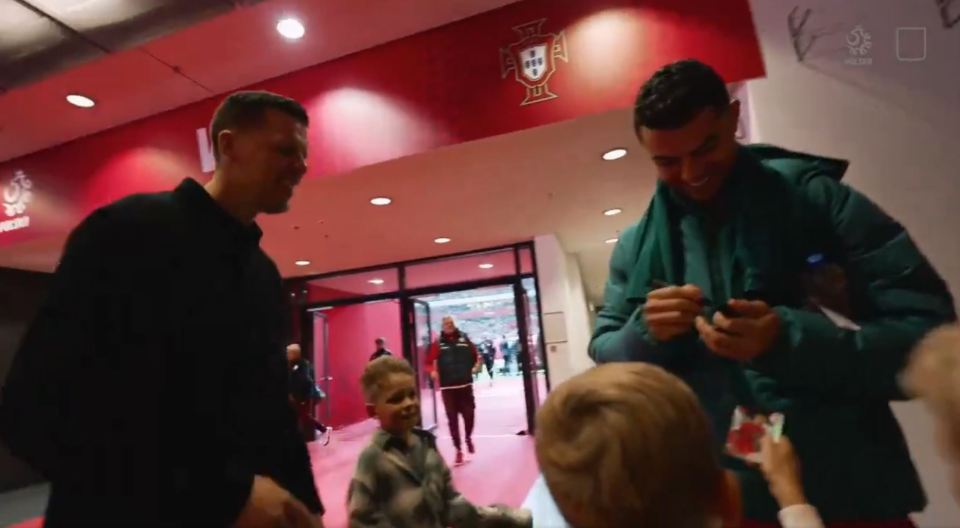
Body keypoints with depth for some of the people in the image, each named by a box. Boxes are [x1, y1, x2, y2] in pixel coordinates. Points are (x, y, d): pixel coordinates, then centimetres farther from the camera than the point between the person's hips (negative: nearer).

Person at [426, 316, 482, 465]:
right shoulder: (438, 344, -1)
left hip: (465, 384, 1)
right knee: (452, 418, 3)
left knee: (468, 414, 4)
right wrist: (432, 371, -18)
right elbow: (429, 362, 2)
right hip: (447, 387, -1)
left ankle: (469, 438, 34)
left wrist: (476, 365, -6)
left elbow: (476, 355, 12)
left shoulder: (464, 339, 3)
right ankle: (458, 450, 17)